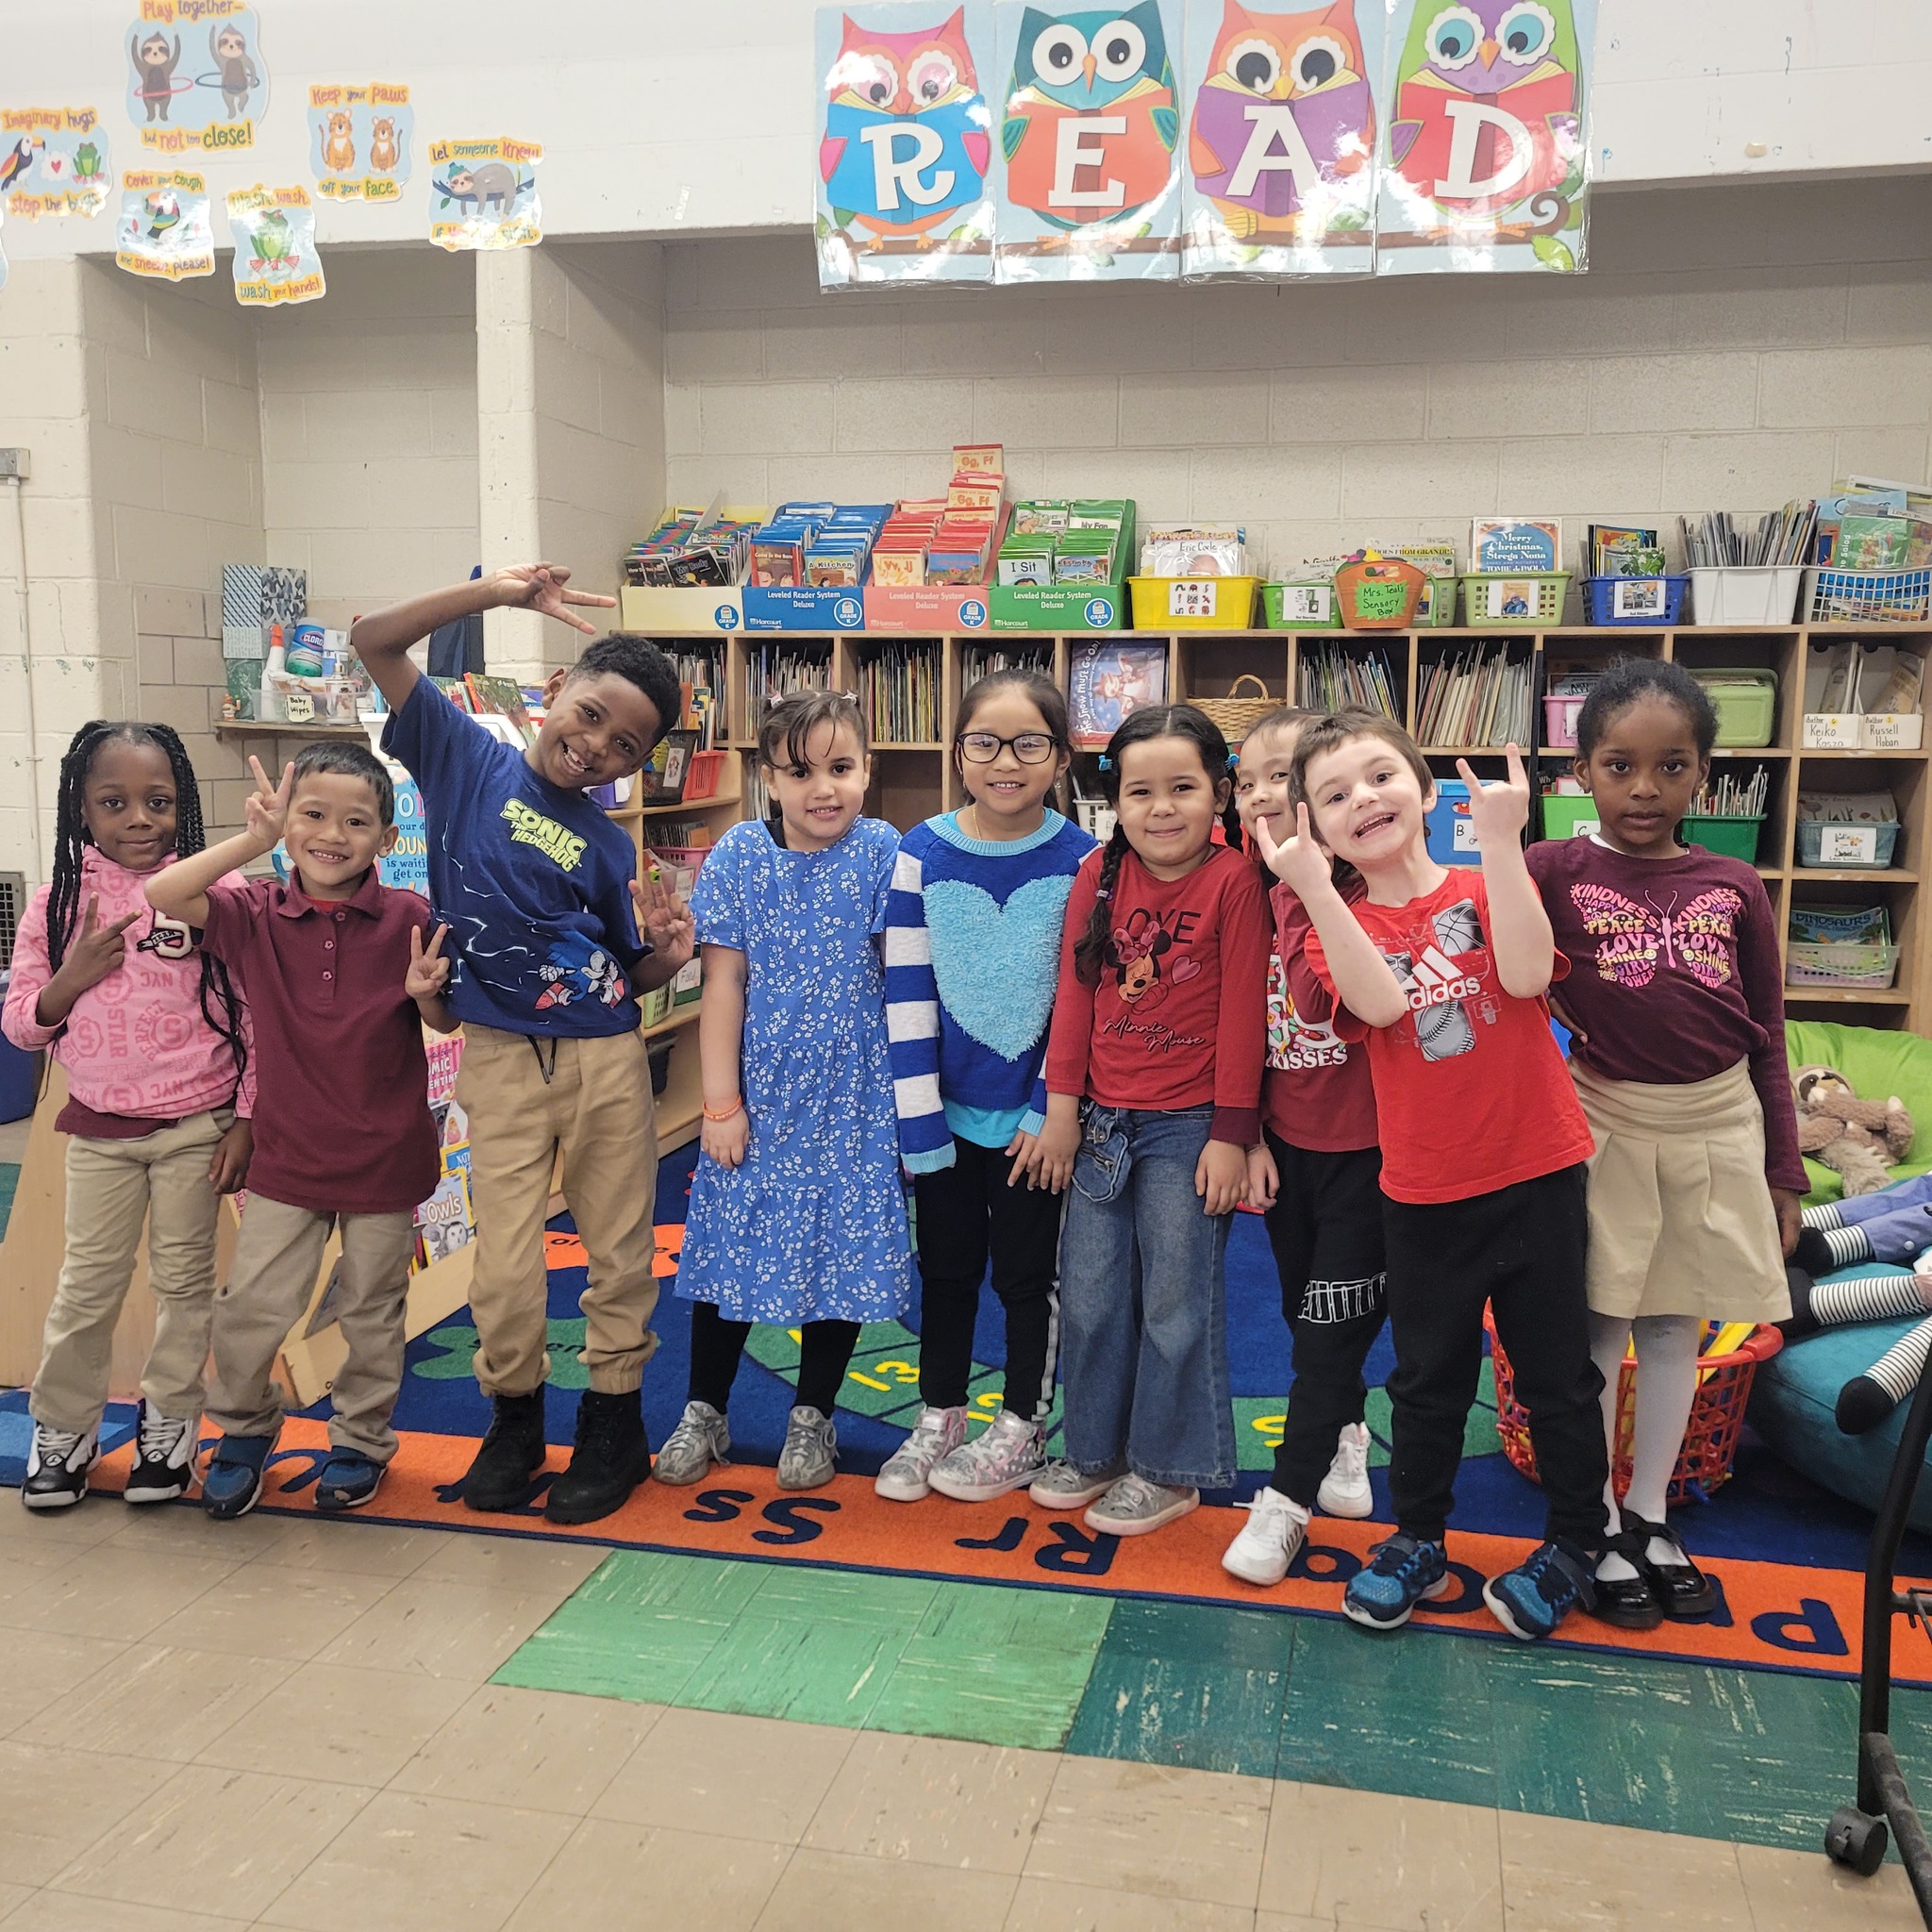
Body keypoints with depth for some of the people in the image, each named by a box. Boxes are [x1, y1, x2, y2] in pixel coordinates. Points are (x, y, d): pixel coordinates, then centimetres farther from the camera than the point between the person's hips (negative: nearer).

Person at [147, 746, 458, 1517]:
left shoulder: (407, 919, -9)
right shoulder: (256, 913, -6)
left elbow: (445, 1023, 1)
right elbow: (162, 895, -21)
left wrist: (426, 991, -21)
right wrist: (254, 840, -25)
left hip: (386, 1158, -1)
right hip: (288, 1154, 1)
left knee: (372, 1312, 14)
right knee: (248, 1308, 6)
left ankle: (362, 1439, 36)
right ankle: (244, 1429, 33)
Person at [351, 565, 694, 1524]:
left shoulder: (608, 847, 5)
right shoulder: (467, 759, 1)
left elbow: (630, 977, 11)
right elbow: (373, 641, -5)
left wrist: (668, 952, -12)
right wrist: (496, 592, -15)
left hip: (606, 1058, 2)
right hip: (501, 1058, -2)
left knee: (620, 1254, 10)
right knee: (505, 1271, 0)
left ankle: (614, 1425, 28)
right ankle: (513, 1418, 26)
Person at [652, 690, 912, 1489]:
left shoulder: (882, 852, -8)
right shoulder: (737, 857, -7)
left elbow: (899, 973, -4)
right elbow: (725, 984, -5)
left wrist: (905, 1085, -5)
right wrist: (722, 1104, -6)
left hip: (852, 1094, 0)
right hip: (759, 1091, 0)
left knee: (841, 1250, 9)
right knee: (730, 1244, 10)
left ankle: (812, 1415, 28)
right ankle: (704, 1412, 28)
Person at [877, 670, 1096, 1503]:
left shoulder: (1080, 861, -9)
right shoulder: (921, 854, -7)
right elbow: (906, 994, -7)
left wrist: (1050, 1110, -11)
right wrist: (918, 1118, -10)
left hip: (1034, 1113, -1)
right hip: (948, 1108, 2)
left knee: (1028, 1271, 11)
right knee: (946, 1266, 15)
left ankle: (1021, 1433, 28)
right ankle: (938, 1422, 32)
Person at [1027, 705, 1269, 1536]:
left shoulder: (1233, 882, -11)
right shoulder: (1099, 875, 2)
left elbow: (1243, 1012, -10)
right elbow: (1074, 993, 4)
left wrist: (1230, 1134, -10)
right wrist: (1062, 1110, 2)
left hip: (1187, 1126, -5)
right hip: (1102, 1121, 5)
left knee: (1177, 1302, 6)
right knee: (1090, 1294, 14)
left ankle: (1167, 1469, 22)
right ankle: (1094, 1451, 31)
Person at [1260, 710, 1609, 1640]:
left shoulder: (1488, 889, -1)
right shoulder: (1337, 929, 0)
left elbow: (1526, 974, -22)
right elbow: (1380, 1004, -22)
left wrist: (1501, 839, -25)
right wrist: (1312, 885, -29)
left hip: (1536, 1170, -1)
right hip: (1424, 1189, 1)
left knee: (1557, 1370, 10)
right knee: (1427, 1375, 14)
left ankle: (1573, 1544, 30)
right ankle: (1417, 1541, 33)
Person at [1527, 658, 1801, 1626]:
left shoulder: (1735, 887, 3)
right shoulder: (1553, 871, -6)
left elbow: (1767, 1042, 6)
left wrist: (1783, 1172, 7)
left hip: (1719, 1127, 3)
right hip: (1606, 1122, -3)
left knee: (1678, 1326, 14)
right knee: (1598, 1329, 5)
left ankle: (1650, 1517, 30)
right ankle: (1595, 1527, 22)